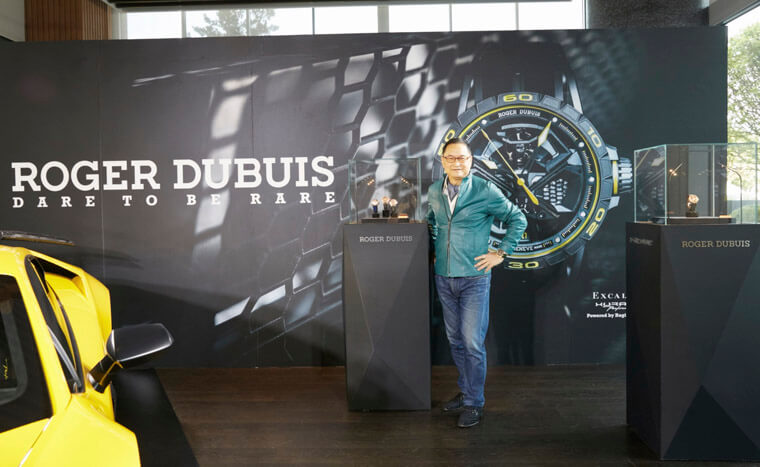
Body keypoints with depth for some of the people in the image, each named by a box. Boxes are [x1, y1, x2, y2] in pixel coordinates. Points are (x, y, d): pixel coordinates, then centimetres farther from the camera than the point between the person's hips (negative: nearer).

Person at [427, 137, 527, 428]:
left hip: (474, 278, -5)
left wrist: (501, 253, -3)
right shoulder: (434, 192, 6)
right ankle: (465, 392, 29)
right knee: (455, 340, 14)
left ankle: (474, 404, 8)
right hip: (443, 278, 5)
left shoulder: (485, 191, -7)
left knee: (473, 342, -4)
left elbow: (517, 219, 1)